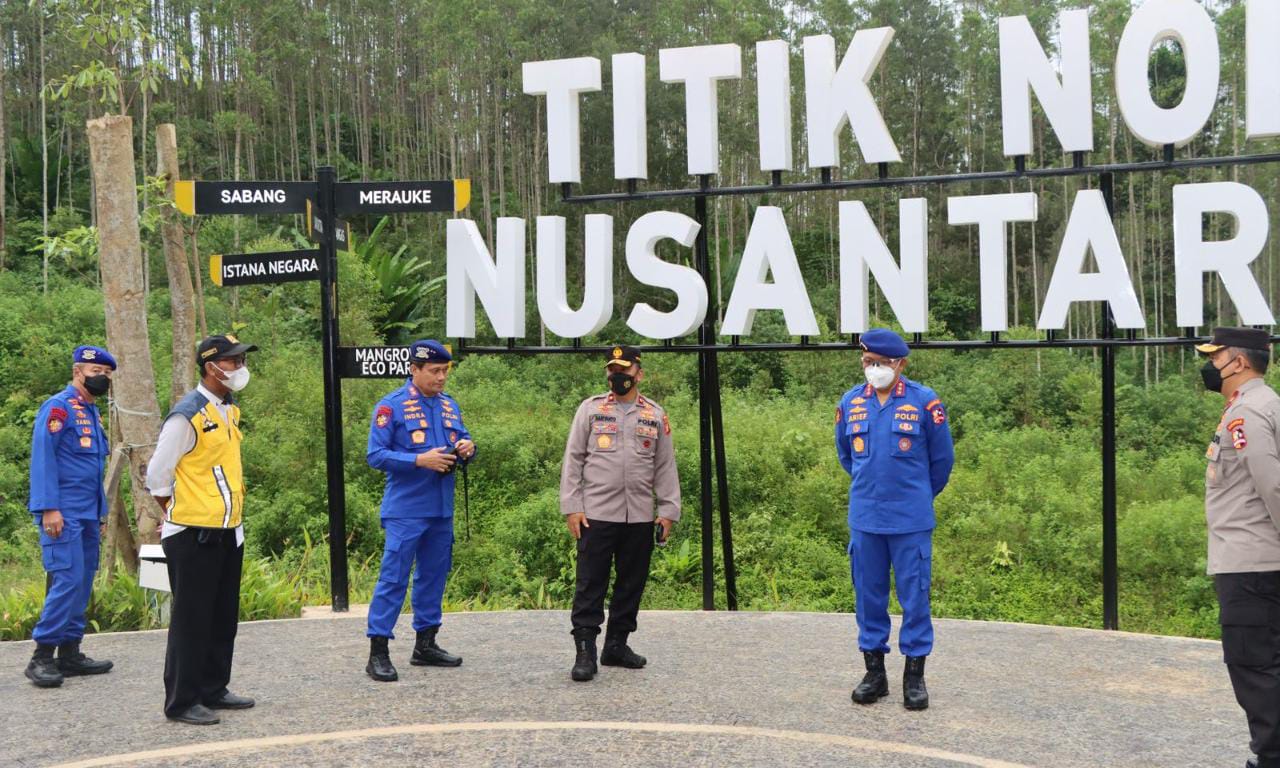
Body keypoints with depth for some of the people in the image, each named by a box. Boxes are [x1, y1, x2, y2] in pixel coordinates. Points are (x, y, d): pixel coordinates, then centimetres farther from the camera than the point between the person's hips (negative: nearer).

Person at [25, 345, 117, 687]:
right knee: (67, 580, -13)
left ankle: (69, 653, 15)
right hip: (63, 515, -9)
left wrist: (101, 513, 20)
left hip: (88, 515, 9)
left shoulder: (92, 412, 19)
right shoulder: (59, 407, -8)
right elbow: (42, 458, -14)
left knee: (83, 582, 9)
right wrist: (49, 508, -21)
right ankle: (42, 657, -8)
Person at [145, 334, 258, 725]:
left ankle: (213, 690, 25)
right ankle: (182, 701, 7)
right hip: (194, 534, -8)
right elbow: (157, 474, -11)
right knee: (192, 618, -1)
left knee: (223, 617, 14)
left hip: (229, 531, 8)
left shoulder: (230, 410, 12)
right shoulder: (188, 414, -15)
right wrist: (178, 516, -2)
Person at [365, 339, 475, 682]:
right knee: (393, 578, -6)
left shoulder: (449, 405, 11)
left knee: (433, 576, 13)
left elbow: (461, 441, 20)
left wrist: (467, 448, -4)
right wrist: (420, 460, -22)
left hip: (442, 510, 7)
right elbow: (376, 455, -13)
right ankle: (378, 651, -1)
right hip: (406, 510, -7)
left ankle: (426, 644, 24)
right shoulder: (391, 406, -8)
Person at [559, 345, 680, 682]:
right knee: (591, 584, -3)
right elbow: (573, 459, 2)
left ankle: (617, 645, 22)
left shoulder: (655, 415, 10)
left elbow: (665, 466, 11)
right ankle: (585, 651, 0)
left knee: (632, 583, 9)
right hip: (596, 514, -3)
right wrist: (571, 508, -5)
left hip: (640, 516, 3)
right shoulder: (590, 408, 3)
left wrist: (668, 511, 5)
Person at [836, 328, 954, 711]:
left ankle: (915, 675, 13)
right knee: (868, 594, 9)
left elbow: (942, 459, 5)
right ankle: (874, 671, 21)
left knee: (914, 596, 2)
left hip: (911, 521, -3)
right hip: (864, 519, 3)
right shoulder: (850, 402, 3)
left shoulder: (925, 402, -6)